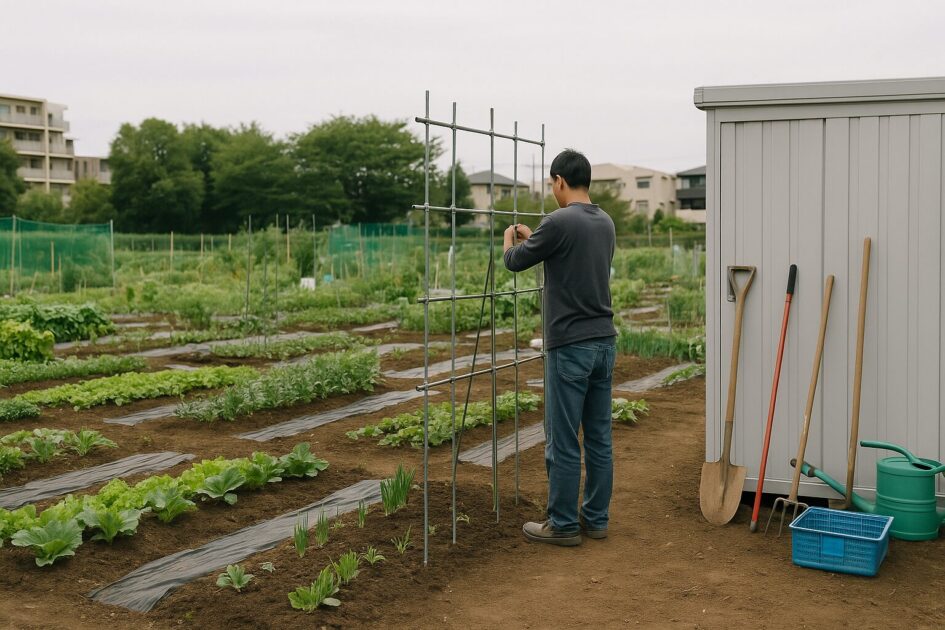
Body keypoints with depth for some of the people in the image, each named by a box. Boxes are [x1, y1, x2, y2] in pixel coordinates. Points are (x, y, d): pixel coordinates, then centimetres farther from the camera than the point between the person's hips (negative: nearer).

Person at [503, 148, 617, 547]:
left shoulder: (560, 221, -17)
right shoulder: (605, 223, 11)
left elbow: (515, 261, -4)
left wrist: (510, 240, 21)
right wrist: (532, 239, 40)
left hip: (570, 347, -9)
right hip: (604, 342, 9)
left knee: (563, 442, 0)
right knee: (599, 437, 14)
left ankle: (563, 524, 9)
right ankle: (595, 519, 22)